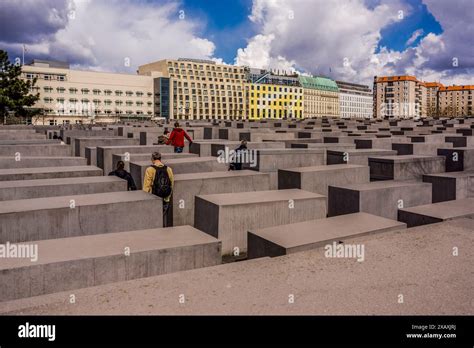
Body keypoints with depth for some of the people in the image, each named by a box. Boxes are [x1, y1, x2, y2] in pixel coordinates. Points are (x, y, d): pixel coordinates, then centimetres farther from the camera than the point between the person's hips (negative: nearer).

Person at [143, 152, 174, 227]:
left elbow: (146, 187, -8)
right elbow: (172, 184, 7)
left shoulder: (150, 170, -11)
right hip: (166, 199, 3)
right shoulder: (169, 169, -1)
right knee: (164, 215, 15)